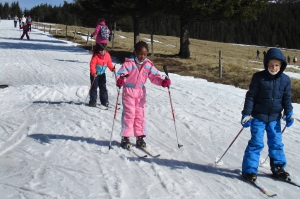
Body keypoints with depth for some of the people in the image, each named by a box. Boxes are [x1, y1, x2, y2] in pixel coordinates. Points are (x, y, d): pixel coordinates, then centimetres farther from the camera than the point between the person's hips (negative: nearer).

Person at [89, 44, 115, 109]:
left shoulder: (107, 55, -7)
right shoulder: (95, 56, -23)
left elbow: (109, 63, 3)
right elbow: (92, 65, -27)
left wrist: (112, 68, -14)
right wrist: (93, 73, -40)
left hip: (102, 74, 5)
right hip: (95, 74, -4)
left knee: (103, 87, 6)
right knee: (94, 87, -1)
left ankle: (104, 102, 10)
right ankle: (93, 101, 8)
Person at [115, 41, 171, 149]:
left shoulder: (148, 65, -4)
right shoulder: (129, 63, -16)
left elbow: (155, 76, -2)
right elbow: (120, 73, -19)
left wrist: (163, 81, -20)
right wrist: (120, 80, -41)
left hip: (141, 92, 4)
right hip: (129, 91, -4)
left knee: (140, 114, 8)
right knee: (129, 114, -3)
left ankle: (140, 137, 17)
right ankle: (125, 137, 6)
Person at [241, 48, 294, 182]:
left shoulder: (285, 79, 1)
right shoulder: (259, 77, -10)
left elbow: (287, 98, 10)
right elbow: (251, 96, -8)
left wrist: (289, 114, 1)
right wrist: (246, 114, -11)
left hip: (274, 118, 4)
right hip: (258, 117, -4)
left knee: (276, 143, 11)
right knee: (256, 143, -5)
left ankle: (278, 168, 26)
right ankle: (249, 170, 2)